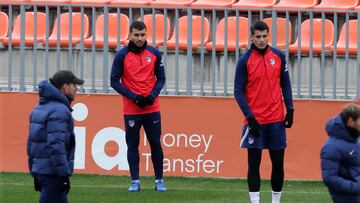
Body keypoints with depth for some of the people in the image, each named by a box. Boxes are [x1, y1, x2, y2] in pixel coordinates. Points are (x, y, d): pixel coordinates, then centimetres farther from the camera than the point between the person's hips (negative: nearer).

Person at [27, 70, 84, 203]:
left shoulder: (39, 108, 15)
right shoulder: (59, 110, -15)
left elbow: (31, 142, 19)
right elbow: (56, 145, -23)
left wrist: (34, 172, 23)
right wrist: (64, 174, -21)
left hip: (39, 170, 10)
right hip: (53, 172, -10)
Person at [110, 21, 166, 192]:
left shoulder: (154, 53, 3)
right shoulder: (122, 55, -4)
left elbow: (160, 78, 9)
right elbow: (114, 81, -4)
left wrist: (153, 95, -9)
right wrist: (134, 97, -12)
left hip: (152, 108, 2)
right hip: (131, 109, -1)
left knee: (155, 144, 4)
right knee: (132, 145, 3)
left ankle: (159, 180, 12)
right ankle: (135, 181, 9)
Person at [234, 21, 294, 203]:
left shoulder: (278, 56, 4)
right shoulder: (245, 61, -5)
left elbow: (285, 84, 11)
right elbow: (238, 91, -5)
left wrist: (290, 109, 2)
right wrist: (249, 116, -13)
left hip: (276, 119, 3)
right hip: (255, 120, -3)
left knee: (278, 162, 6)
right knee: (254, 163, 0)